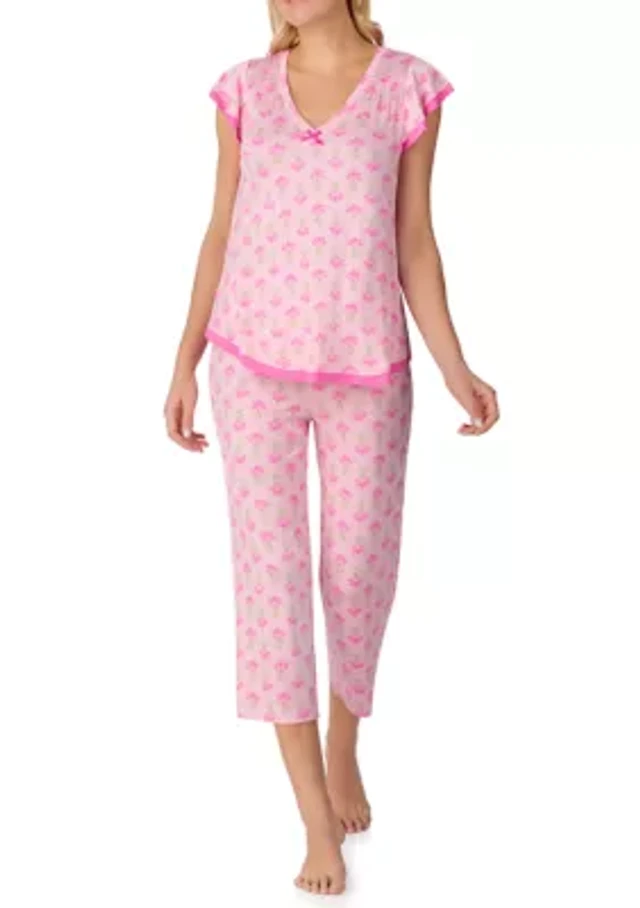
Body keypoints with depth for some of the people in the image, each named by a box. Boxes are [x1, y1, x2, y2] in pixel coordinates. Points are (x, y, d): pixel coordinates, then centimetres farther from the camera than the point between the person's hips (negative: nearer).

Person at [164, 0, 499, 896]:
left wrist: (455, 367, -7)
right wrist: (185, 362, 6)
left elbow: (413, 242, 1)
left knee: (358, 566, 8)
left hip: (366, 367, -1)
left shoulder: (408, 86, 0)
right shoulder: (245, 90, 4)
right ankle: (318, 818, 4)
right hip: (254, 362, 1)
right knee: (270, 565, -3)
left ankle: (344, 747, 34)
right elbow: (221, 233, 8)